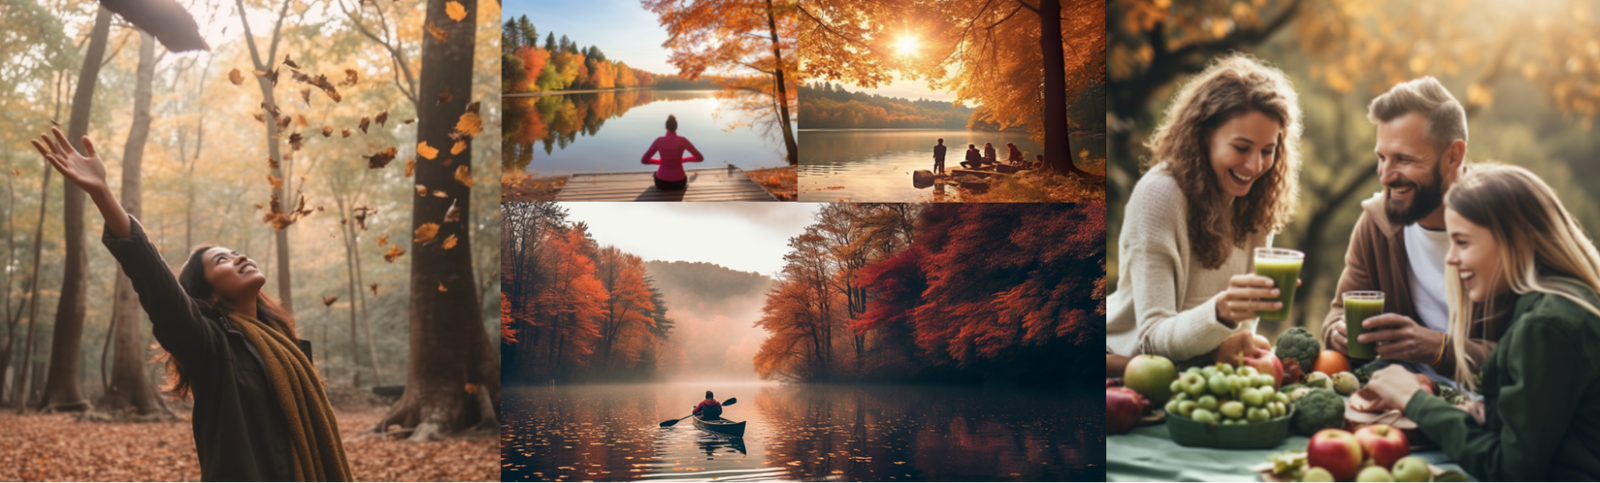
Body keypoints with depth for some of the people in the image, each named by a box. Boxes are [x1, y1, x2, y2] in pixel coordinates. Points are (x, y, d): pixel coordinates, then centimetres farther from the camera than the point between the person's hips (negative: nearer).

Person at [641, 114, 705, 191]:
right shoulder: (683, 140, -12)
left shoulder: (659, 140, -8)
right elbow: (700, 158, -3)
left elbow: (643, 160, -1)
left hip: (662, 182, 0)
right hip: (678, 182, 0)